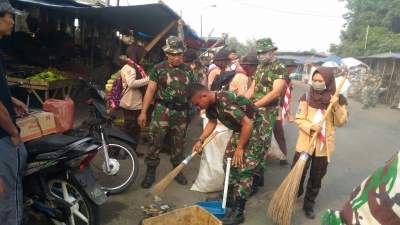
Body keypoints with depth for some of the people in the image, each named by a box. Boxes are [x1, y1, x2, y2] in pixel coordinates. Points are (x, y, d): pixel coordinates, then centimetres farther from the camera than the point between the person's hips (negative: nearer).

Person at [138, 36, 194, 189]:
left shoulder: (188, 70, 8)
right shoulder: (159, 69, -2)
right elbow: (150, 90, -3)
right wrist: (143, 112, -7)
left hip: (181, 112, 3)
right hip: (162, 110, -3)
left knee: (178, 143, 13)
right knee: (155, 142, -1)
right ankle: (151, 172, 15)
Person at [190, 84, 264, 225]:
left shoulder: (225, 102, -33)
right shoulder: (211, 104, -4)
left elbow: (248, 124, -30)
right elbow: (212, 121, 15)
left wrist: (240, 148, -20)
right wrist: (200, 141, 7)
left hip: (255, 129, -9)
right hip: (239, 129, 9)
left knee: (244, 169, -11)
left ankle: (238, 212, -4)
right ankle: (230, 197, 30)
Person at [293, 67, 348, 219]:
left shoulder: (338, 99, -4)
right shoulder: (307, 97, -7)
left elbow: (341, 122, -6)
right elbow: (299, 119, -9)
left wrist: (336, 107, -22)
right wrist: (311, 127, -27)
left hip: (324, 145, 1)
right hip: (305, 142, -1)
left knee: (316, 178, 13)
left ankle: (309, 204, 32)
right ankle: (295, 194, 38)